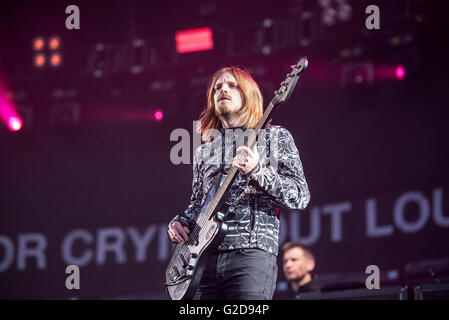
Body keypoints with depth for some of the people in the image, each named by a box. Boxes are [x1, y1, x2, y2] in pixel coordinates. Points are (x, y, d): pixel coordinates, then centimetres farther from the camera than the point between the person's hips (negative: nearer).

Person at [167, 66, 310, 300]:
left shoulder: (275, 137, 9)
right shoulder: (204, 148, 23)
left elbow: (301, 197, 0)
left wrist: (257, 171, -14)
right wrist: (180, 222, 9)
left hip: (251, 253, -4)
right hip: (203, 258, 4)